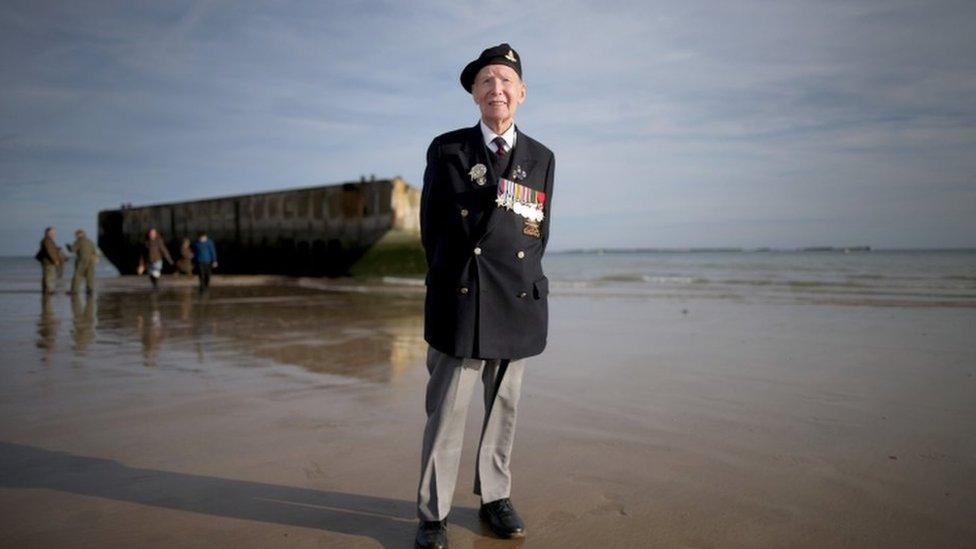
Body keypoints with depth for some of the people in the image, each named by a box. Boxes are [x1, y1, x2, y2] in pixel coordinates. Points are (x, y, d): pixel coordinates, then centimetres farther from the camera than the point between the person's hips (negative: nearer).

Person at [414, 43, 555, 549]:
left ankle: (495, 498, 28)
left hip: (518, 300, 3)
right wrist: (451, 279, 9)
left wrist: (520, 280, 10)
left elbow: (538, 232, 16)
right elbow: (430, 226, 8)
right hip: (459, 299, -2)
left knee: (504, 408, 11)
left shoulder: (541, 159, 11)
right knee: (446, 412, 1)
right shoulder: (446, 150, 5)